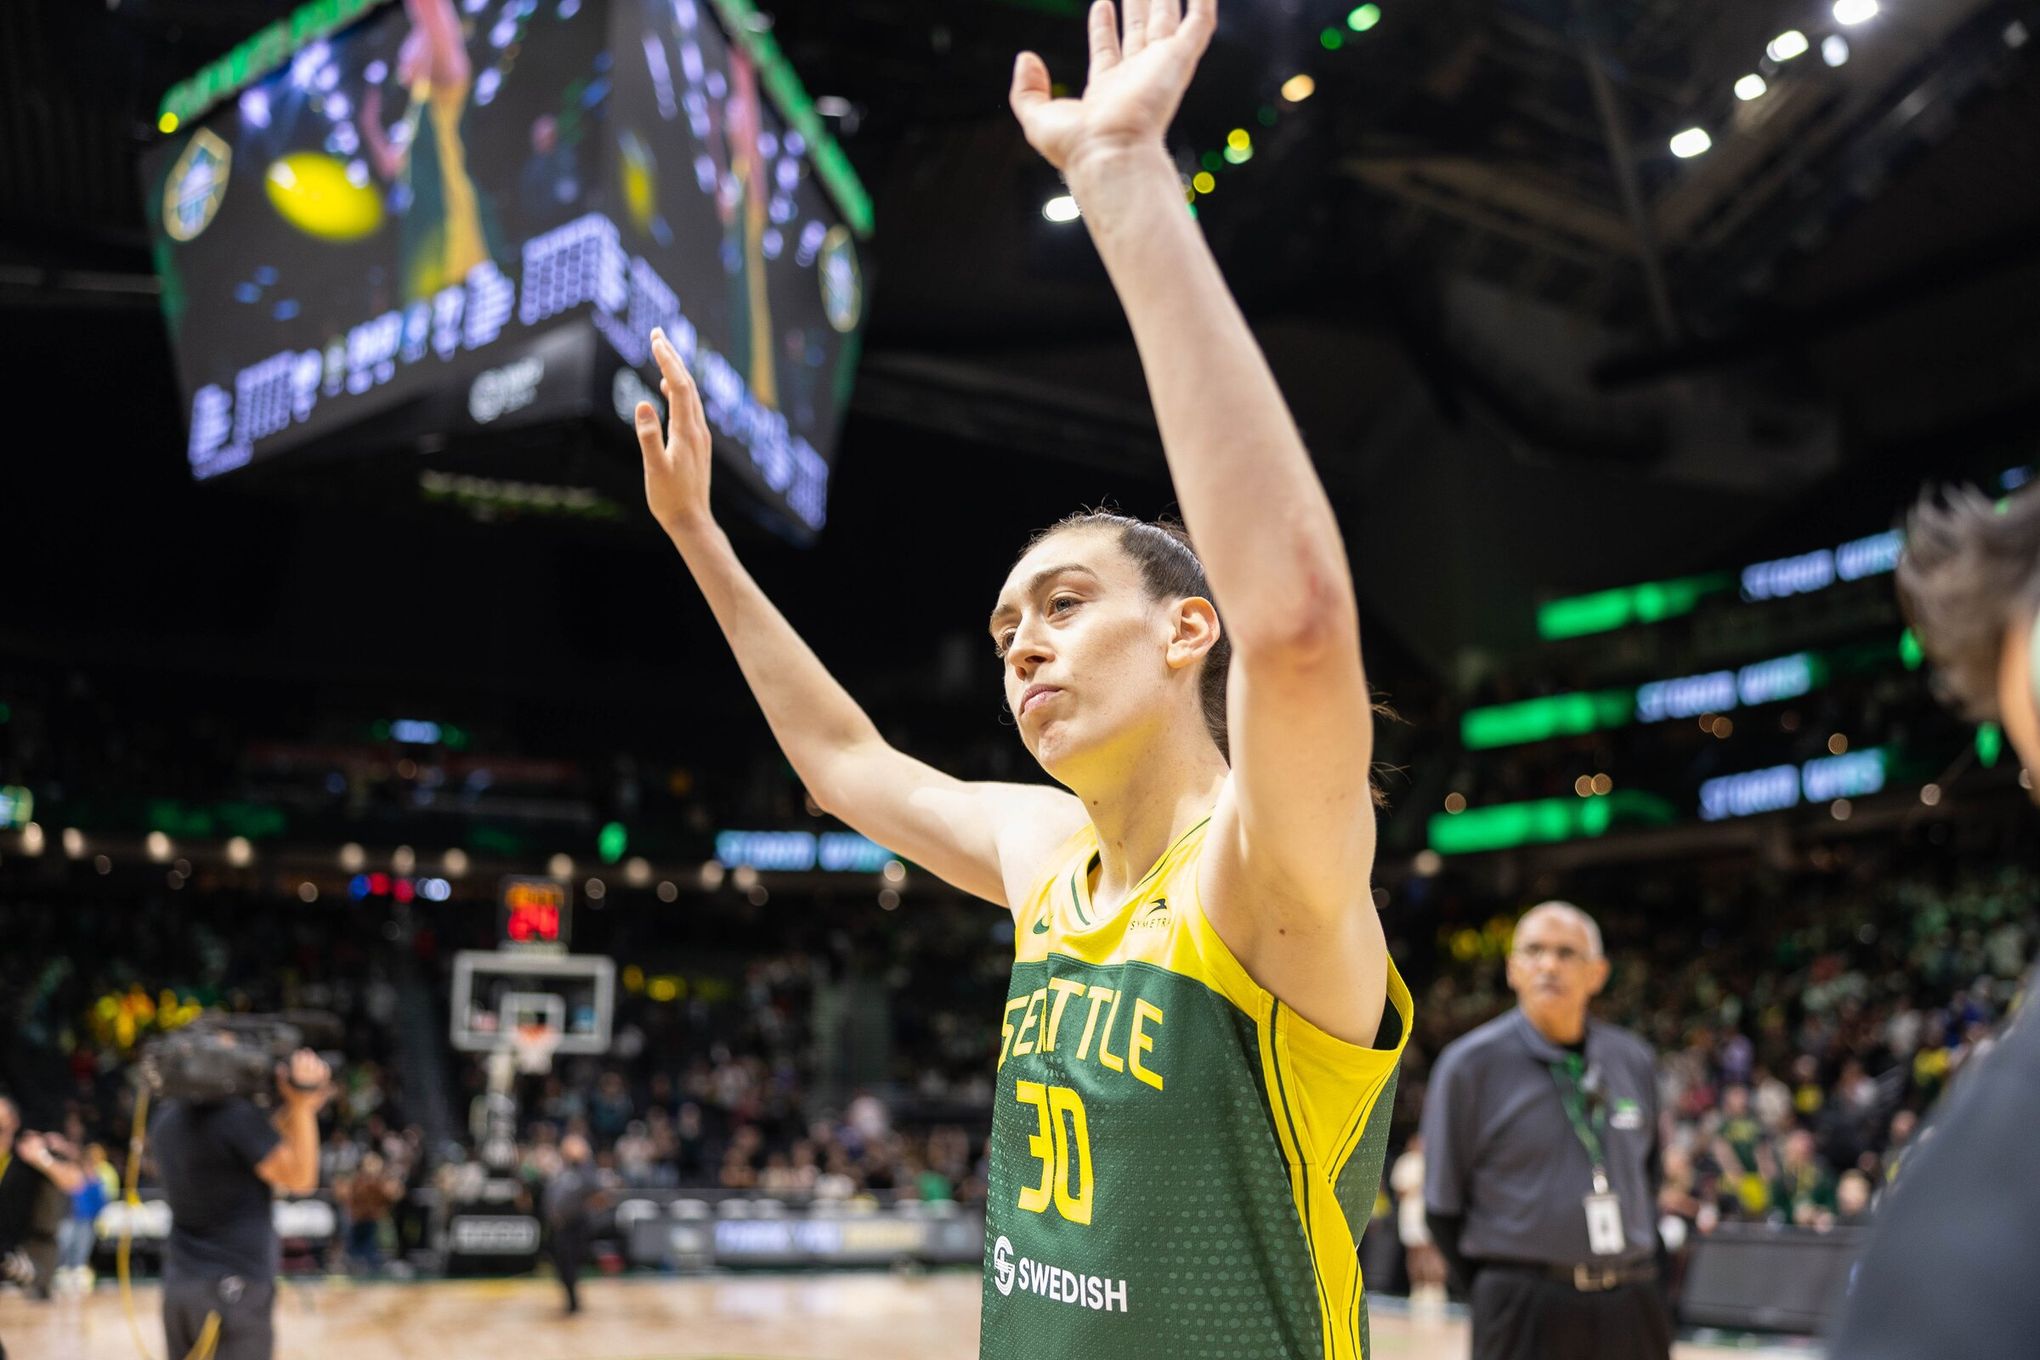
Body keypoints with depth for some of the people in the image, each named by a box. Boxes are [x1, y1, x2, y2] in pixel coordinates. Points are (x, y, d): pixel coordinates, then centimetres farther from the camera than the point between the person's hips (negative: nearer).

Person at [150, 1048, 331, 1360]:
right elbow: (300, 1179, -9)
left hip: (178, 1285, 8)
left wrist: (293, 1109, 6)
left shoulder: (165, 1120, 8)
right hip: (236, 1287, -8)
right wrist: (302, 1107, -9)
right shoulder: (236, 1115, -16)